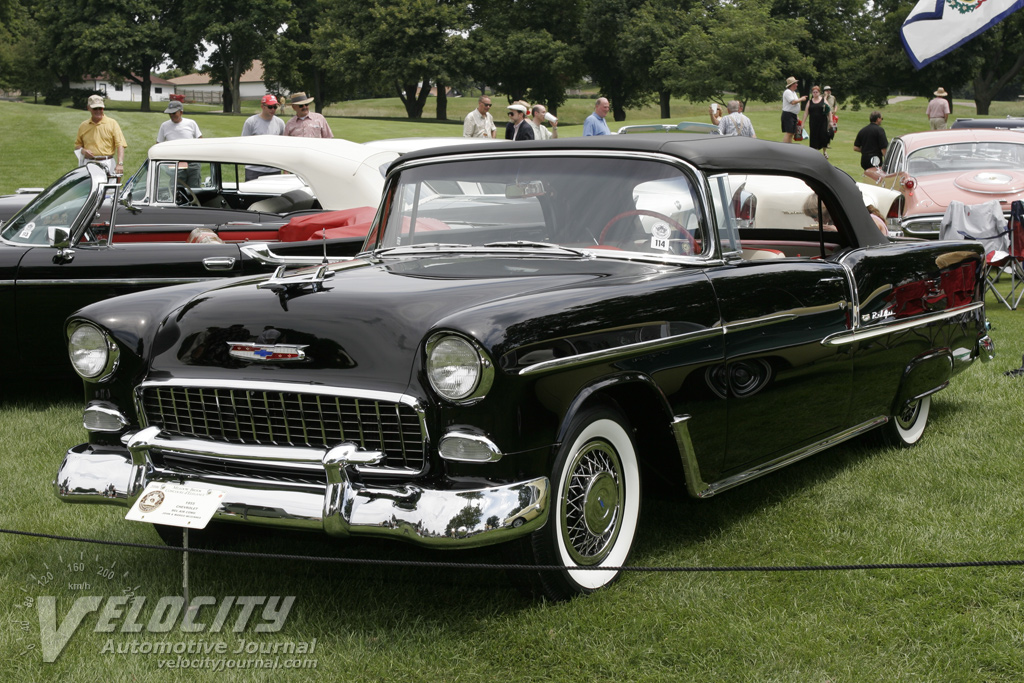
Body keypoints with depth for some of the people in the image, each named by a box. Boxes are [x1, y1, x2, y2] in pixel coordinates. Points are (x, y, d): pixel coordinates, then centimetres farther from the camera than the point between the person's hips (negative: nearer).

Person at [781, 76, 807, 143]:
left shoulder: (793, 92, 20)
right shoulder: (787, 92, -12)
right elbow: (793, 102, -23)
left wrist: (797, 116, 21)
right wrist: (801, 99, -8)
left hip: (793, 115, 10)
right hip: (788, 115, -10)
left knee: (792, 133, 9)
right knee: (788, 133, -15)